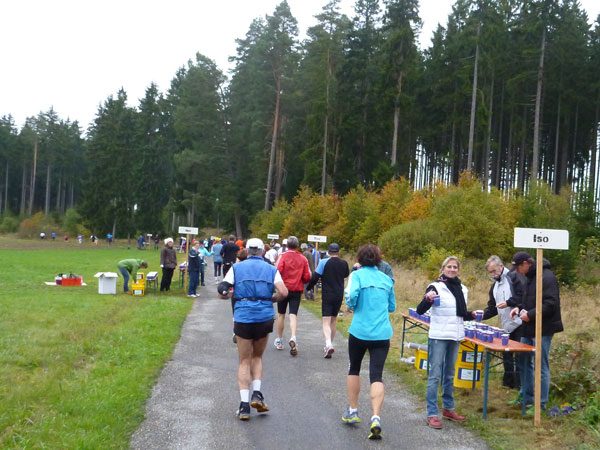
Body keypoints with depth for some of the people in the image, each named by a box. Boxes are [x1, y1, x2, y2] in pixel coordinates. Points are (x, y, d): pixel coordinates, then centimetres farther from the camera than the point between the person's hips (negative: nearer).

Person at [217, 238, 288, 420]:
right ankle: (257, 393, 6)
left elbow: (221, 293, -2)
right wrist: (271, 299, 11)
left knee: (244, 361, 8)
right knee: (257, 357, 21)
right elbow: (283, 292, -8)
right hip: (264, 318, 1)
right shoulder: (271, 269, 5)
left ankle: (244, 405, 1)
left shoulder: (237, 268, 4)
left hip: (243, 318, -1)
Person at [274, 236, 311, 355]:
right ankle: (293, 338, -25)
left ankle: (279, 341, 24)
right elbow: (307, 277, 0)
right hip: (297, 290, 1)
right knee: (293, 315, -1)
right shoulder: (303, 258, 0)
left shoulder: (283, 256, -7)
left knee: (281, 314, 13)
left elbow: (278, 271, -15)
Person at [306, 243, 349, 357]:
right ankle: (329, 344, 26)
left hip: (327, 296, -4)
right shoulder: (344, 263, 2)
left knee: (326, 322, -8)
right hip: (339, 296, 4)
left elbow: (315, 277, -10)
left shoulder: (324, 262, -10)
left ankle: (328, 345, -28)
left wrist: (309, 288, 5)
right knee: (333, 320, 17)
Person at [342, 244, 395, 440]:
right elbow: (392, 307, 18)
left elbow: (351, 295, -20)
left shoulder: (357, 275, -3)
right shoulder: (387, 279, 10)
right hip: (382, 334, 2)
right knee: (377, 375, -1)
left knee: (354, 369, 20)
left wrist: (351, 306, 1)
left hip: (359, 331, -2)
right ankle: (376, 418, -17)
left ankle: (353, 411, 27)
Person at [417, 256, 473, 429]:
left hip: (455, 336, 6)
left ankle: (448, 408, 28)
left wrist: (472, 315, 3)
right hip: (439, 336, -6)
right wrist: (428, 299, -33)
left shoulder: (462, 289, 11)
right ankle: (432, 414, -2)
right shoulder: (436, 286, -9)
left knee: (449, 374, 17)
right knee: (435, 375, -6)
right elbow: (420, 310, -15)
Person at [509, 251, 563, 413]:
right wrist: (520, 308, 6)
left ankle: (541, 404, 7)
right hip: (529, 328, 10)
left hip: (543, 329, -10)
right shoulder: (530, 277, 12)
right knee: (524, 361, 16)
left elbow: (551, 304, -24)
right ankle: (526, 397, 30)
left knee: (541, 366, -2)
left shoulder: (546, 277, -19)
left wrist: (530, 315, -21)